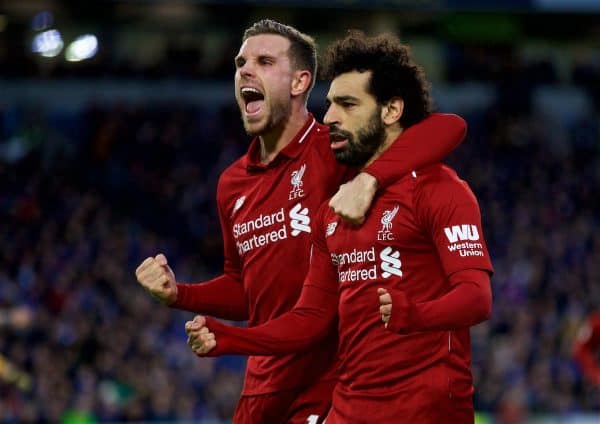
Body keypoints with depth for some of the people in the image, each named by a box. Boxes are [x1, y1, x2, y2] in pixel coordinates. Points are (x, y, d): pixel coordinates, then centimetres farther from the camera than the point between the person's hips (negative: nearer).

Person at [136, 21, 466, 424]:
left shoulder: (334, 149, -10)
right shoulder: (232, 184, 11)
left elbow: (449, 127, -23)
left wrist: (368, 179, -36)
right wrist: (178, 293, 5)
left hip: (329, 387, -7)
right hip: (262, 387, 7)